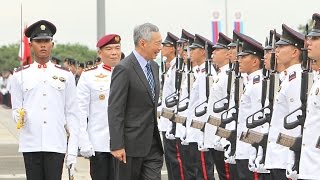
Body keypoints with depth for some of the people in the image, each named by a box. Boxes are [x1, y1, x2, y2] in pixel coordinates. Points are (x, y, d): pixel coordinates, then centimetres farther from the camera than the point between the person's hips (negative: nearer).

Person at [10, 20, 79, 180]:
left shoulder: (65, 76, 7)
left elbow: (72, 115, 6)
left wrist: (73, 150, 0)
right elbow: (16, 109, 12)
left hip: (56, 144, 0)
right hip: (30, 144, 1)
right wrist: (18, 116, -14)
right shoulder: (20, 76, 7)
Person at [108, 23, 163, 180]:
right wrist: (117, 146, -20)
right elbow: (115, 110, -16)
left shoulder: (154, 67, 12)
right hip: (131, 143, -7)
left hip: (153, 143, 7)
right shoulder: (124, 69, -14)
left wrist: (157, 136, 18)